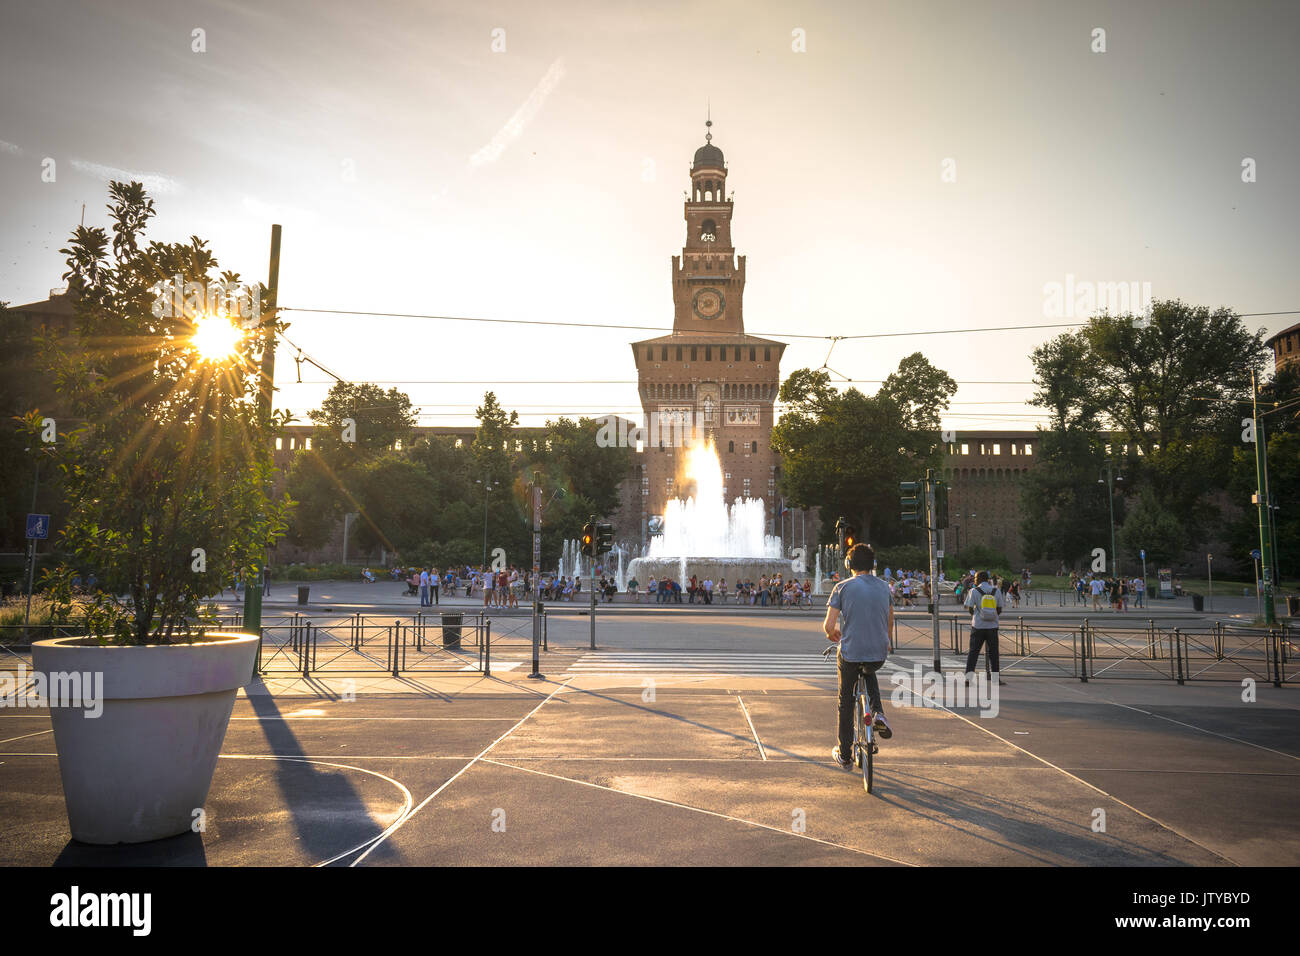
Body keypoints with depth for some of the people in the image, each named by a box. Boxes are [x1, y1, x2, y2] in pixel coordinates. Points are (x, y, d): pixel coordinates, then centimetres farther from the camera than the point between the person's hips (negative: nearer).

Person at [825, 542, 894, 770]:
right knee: (869, 674, 36)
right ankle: (878, 713, 11)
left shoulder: (843, 587, -6)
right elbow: (890, 625, 14)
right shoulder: (884, 587, 5)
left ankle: (844, 755, 24)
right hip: (879, 654, 3)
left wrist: (832, 634, 14)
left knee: (846, 703, 15)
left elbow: (828, 626, -10)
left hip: (850, 653, -3)